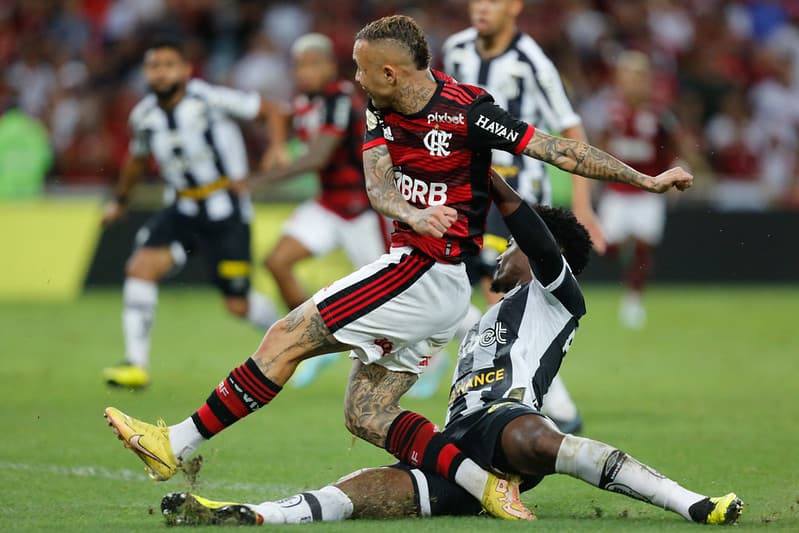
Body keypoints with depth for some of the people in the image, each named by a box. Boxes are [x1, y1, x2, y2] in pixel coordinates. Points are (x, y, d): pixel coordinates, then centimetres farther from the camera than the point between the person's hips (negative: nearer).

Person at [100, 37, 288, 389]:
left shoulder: (210, 100, -17)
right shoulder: (143, 117, -1)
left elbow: (271, 111, -6)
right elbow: (137, 159, 21)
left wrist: (277, 146, -24)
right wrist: (120, 201, 33)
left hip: (225, 209, -4)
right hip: (182, 209, 4)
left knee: (238, 305, -2)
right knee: (140, 267, -18)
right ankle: (136, 364, -14)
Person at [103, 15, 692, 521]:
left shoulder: (466, 112, -15)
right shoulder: (380, 110, 8)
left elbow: (560, 150, -10)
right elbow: (378, 184, -5)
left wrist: (648, 180, -6)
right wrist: (412, 213, -28)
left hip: (427, 270, -9)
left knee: (288, 335, -10)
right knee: (367, 415, 5)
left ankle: (176, 446, -7)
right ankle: (490, 487, -8)